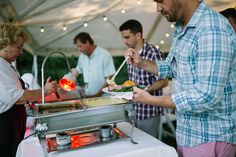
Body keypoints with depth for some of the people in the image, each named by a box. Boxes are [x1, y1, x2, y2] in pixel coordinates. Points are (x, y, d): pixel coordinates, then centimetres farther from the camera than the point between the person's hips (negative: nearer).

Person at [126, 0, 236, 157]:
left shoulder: (213, 30, -23)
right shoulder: (181, 29, 6)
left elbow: (207, 97, -29)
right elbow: (171, 68, 18)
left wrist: (151, 100, -21)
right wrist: (141, 62, 2)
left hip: (210, 138, -8)